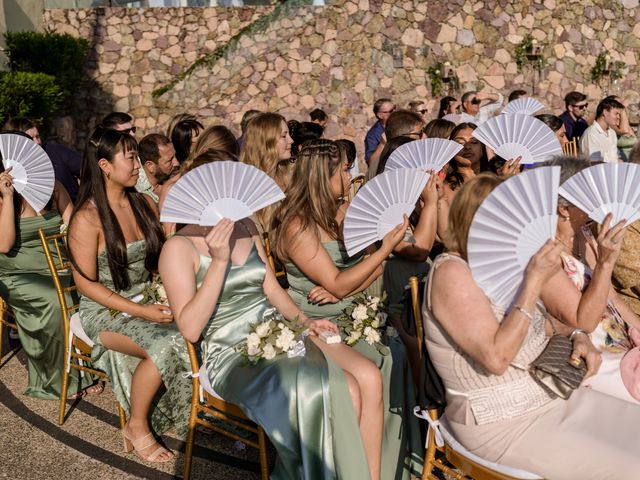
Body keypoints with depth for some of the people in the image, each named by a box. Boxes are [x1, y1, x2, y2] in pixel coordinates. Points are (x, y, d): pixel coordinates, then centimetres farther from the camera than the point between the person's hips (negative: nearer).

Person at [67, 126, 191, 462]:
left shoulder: (144, 204, 7)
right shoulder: (87, 218, -12)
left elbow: (161, 257, 14)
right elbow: (86, 284, -12)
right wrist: (138, 311, -20)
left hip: (149, 300, 6)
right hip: (105, 311, -5)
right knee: (167, 345, -30)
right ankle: (137, 427, -7)